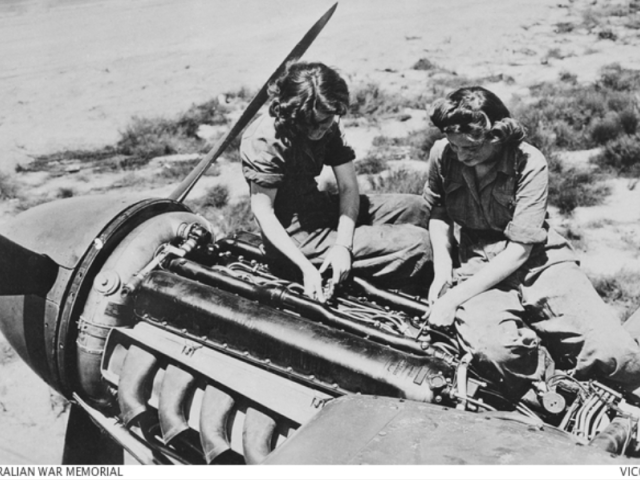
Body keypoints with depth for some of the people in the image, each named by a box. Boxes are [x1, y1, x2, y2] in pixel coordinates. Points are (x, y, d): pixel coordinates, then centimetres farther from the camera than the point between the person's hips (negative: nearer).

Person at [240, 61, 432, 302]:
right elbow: (263, 213, -25)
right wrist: (306, 267, -33)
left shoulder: (327, 127, -1)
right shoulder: (263, 142, -24)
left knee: (416, 208, 10)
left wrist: (343, 245, -21)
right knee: (416, 245, -16)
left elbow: (348, 188, -4)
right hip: (296, 237, -8)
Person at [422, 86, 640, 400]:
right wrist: (442, 268, -1)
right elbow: (437, 210, 16)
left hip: (538, 263, 0)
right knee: (498, 351, -36)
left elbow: (519, 249, -15)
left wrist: (455, 298, -20)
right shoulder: (442, 155, -2)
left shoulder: (529, 163, -11)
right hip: (476, 269, 1)